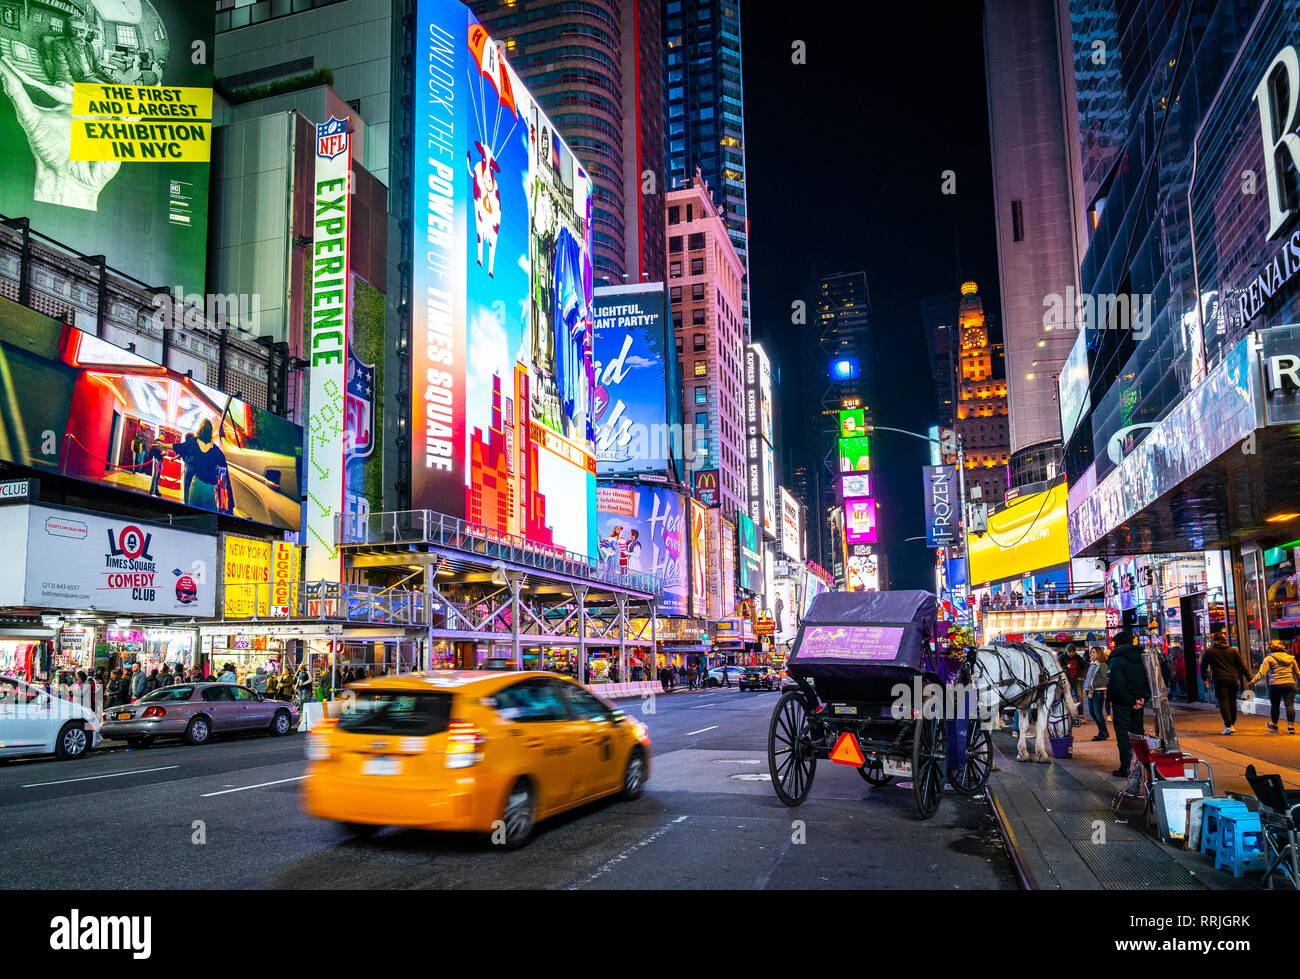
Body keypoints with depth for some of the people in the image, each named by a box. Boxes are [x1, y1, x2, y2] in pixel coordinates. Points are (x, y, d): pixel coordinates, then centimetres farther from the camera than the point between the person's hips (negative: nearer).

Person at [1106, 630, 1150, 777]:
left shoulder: (1116, 660, -13)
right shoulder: (1141, 657, 6)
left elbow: (1118, 685, -21)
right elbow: (1149, 681, 6)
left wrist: (1131, 701, -14)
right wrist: (1143, 698, 0)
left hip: (1122, 704, -6)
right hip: (1138, 703, 6)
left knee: (1123, 734, -1)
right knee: (1137, 733, 15)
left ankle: (1126, 768, -2)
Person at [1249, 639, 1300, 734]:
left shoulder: (1269, 659, -1)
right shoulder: (1291, 658, 11)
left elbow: (1262, 673, -9)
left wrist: (1251, 682, -3)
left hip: (1275, 684, -3)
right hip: (1290, 684, 3)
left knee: (1275, 705, 11)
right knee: (1290, 705, 1)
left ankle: (1274, 725, 27)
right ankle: (1291, 726, -3)